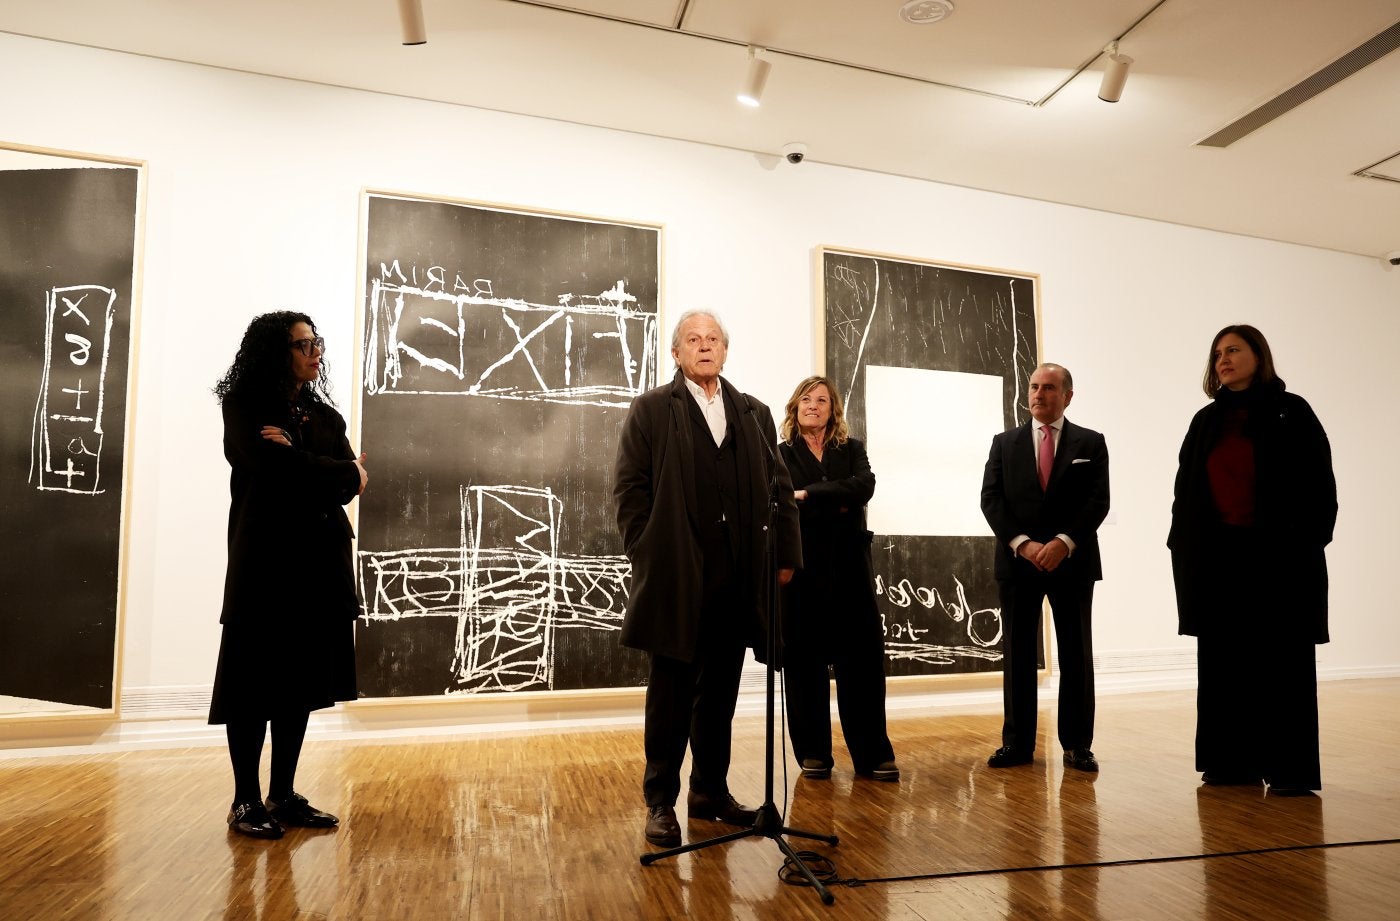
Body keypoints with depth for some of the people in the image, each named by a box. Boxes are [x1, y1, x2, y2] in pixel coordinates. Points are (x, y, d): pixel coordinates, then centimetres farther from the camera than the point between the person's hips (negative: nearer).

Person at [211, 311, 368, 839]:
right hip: (265, 563, -5)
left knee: (300, 682, 8)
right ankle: (245, 801, 13)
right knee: (255, 682, 1)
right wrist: (343, 474, -6)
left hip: (320, 562, 5)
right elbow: (281, 473, -17)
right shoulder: (245, 409, -1)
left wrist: (298, 461, -13)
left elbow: (349, 486, 0)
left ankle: (283, 795, 18)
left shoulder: (324, 415, 14)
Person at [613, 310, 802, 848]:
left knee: (720, 693, 14)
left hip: (736, 579, 4)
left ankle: (710, 792, 29)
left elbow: (779, 489, 9)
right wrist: (648, 556, -9)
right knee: (670, 694, 6)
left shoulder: (754, 414, 13)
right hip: (675, 578, -3)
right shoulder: (651, 410, 3)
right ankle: (660, 802, 19)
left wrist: (785, 554, 1)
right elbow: (629, 489, -3)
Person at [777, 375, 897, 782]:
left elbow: (863, 487, -8)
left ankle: (872, 754, 9)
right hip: (801, 568, -1)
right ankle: (813, 754, 15)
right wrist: (838, 504, -13)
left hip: (848, 566, 2)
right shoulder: (779, 454, 6)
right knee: (804, 660, 4)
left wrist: (809, 495, -14)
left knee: (862, 657, 1)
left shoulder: (852, 449, 12)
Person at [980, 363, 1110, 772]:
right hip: (1017, 561, 1)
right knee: (1018, 656, 5)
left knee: (1076, 656, 6)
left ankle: (1077, 745, 15)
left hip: (1073, 562, 0)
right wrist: (1022, 543, -13)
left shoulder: (1090, 443, 6)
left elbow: (1098, 501, -3)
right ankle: (1017, 743, 12)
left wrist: (1063, 542, -17)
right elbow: (991, 499, 0)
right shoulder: (1004, 443, 9)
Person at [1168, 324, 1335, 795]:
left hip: (1277, 554, -4)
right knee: (1224, 660, 7)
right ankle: (1232, 761, 15)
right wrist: (1183, 546, 4)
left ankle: (1290, 768, 8)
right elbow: (1186, 488, 12)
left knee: (1281, 660, 1)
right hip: (1216, 557, 4)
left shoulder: (1290, 411, 1)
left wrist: (1308, 543, -12)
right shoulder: (1206, 421, 13)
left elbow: (1318, 482, -4)